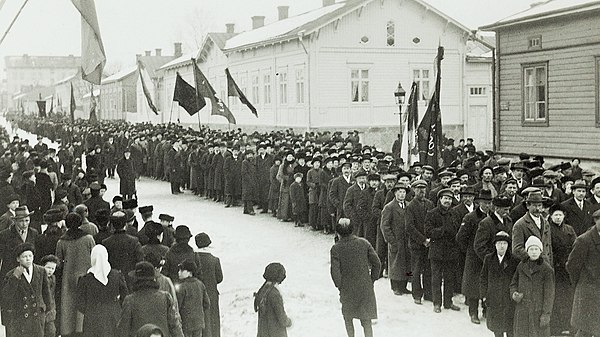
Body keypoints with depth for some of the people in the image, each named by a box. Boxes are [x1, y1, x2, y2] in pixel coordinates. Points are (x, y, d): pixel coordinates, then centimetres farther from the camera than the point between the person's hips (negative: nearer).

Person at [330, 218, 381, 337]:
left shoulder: (336, 249, -11)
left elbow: (335, 272, -14)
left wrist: (340, 287, 1)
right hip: (366, 287, 1)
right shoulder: (364, 243, -4)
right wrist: (372, 280, 9)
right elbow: (377, 263, -3)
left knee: (348, 318, 21)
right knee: (366, 320, 7)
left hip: (348, 289, -1)